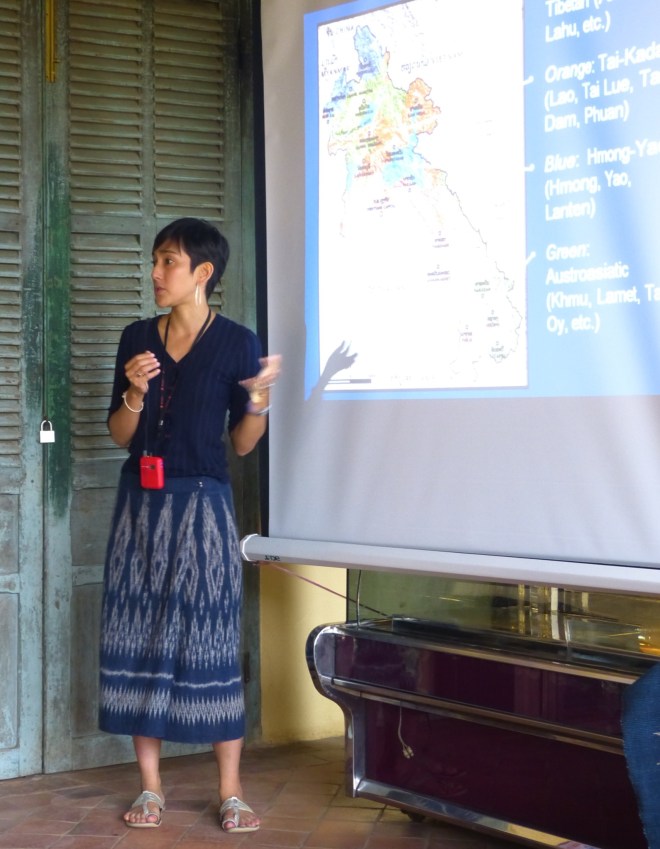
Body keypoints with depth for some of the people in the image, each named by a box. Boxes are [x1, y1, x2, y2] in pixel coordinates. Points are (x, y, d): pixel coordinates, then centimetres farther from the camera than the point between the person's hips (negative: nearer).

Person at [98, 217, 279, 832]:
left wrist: (259, 398, -16)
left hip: (202, 504, -3)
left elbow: (242, 443, 2)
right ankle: (150, 787, 13)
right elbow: (119, 435, 9)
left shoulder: (237, 343, -2)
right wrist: (134, 393, -9)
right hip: (141, 504, 4)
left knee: (210, 643, -4)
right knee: (139, 639, 3)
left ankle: (231, 793, 3)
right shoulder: (137, 339, 7)